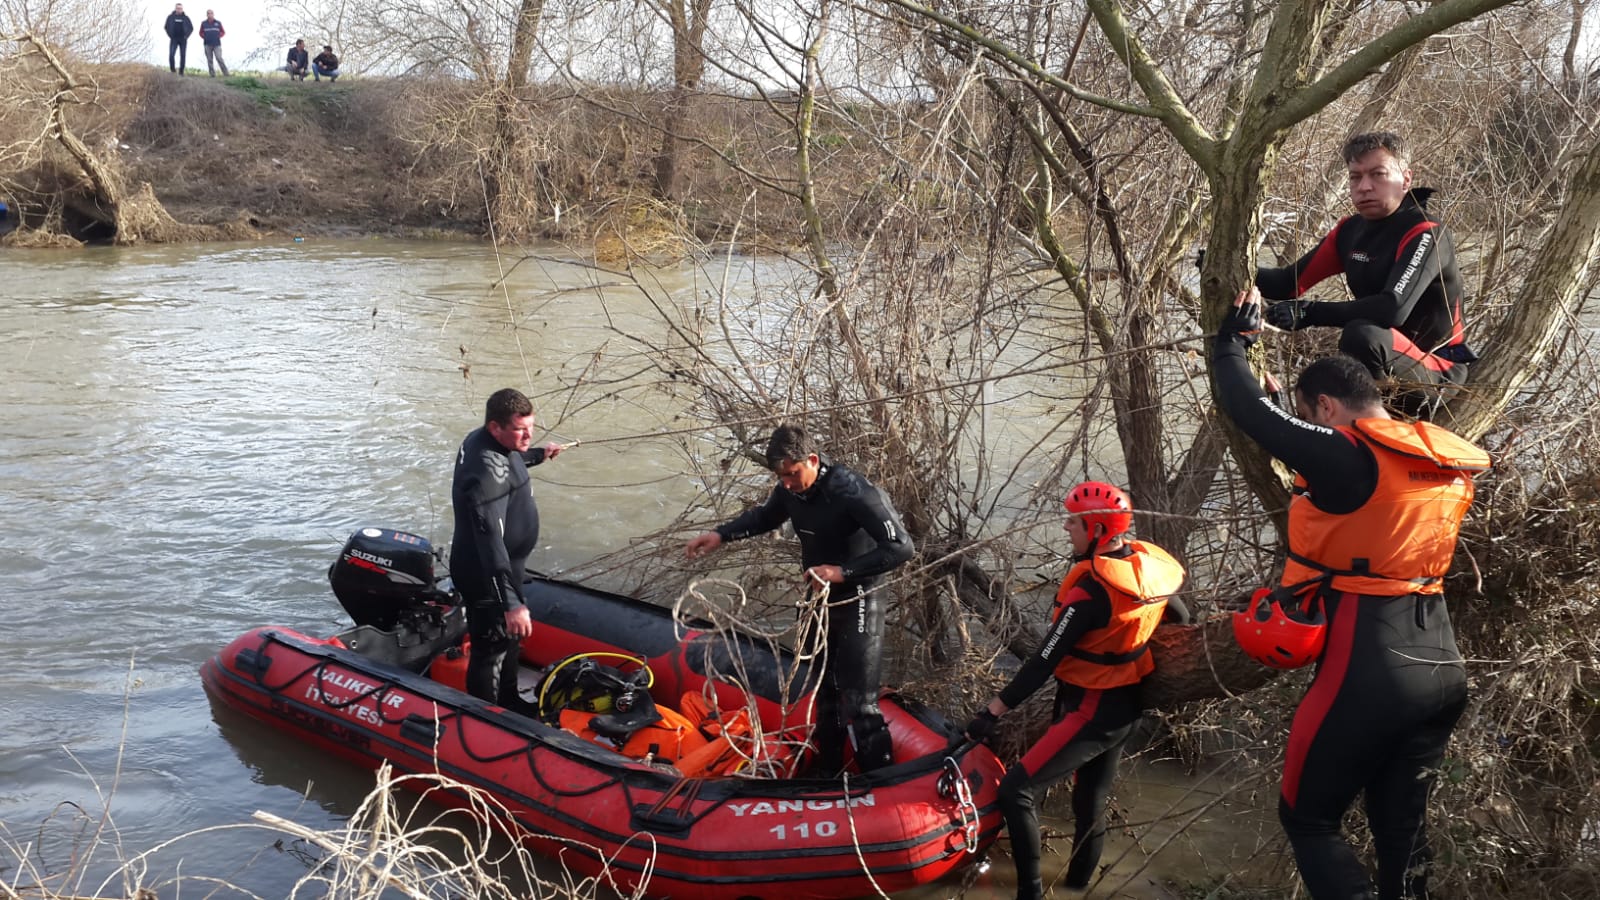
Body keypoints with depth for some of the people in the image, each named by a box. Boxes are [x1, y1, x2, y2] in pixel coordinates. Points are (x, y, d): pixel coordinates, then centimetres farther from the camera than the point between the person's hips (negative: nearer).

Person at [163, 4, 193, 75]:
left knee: (183, 56, 0)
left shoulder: (186, 18, 5)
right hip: (174, 39, -1)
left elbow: (191, 28, 11)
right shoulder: (170, 17, 4)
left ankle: (181, 72, 7)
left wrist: (186, 35, 0)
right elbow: (166, 27, 11)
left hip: (183, 40, 1)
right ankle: (173, 71, -3)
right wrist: (170, 35, 0)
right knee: (171, 55, -13)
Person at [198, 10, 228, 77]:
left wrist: (218, 36, -1)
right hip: (207, 44, 2)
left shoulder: (218, 23, 6)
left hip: (217, 44, -2)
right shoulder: (203, 23, 8)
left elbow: (223, 32, 14)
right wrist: (205, 37, 2)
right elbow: (201, 33, 18)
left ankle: (226, 74, -11)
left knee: (219, 58, -14)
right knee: (209, 60, 1)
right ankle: (212, 74, 4)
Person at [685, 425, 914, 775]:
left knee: (857, 704, -9)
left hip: (856, 609, -8)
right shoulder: (790, 490, -6)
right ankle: (826, 773, 39)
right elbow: (765, 516, 18)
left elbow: (902, 547, -29)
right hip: (818, 604, 8)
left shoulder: (854, 493, -28)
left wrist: (843, 571, -34)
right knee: (825, 693, 22)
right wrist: (720, 534, 3)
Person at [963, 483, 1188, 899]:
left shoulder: (1090, 591, -25)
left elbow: (1044, 662, -25)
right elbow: (1181, 622, 13)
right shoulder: (1148, 565, -3)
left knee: (1016, 789, -9)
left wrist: (993, 711, -21)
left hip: (1091, 711, -9)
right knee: (1091, 801, 21)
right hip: (1127, 705, 9)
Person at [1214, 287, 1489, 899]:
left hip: (1369, 674, -8)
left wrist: (1234, 336, 8)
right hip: (1441, 668, 8)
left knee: (1307, 817, 7)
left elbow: (1243, 405, -9)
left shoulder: (1345, 456, -14)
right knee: (1401, 827, 17)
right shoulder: (1446, 467, 10)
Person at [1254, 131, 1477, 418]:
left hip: (1438, 374, -8)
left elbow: (1393, 308, -33)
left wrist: (1309, 313, -35)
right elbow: (1289, 284, 5)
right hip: (1381, 374, 8)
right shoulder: (1351, 230, 6)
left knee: (1362, 334, -34)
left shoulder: (1425, 234, -17)